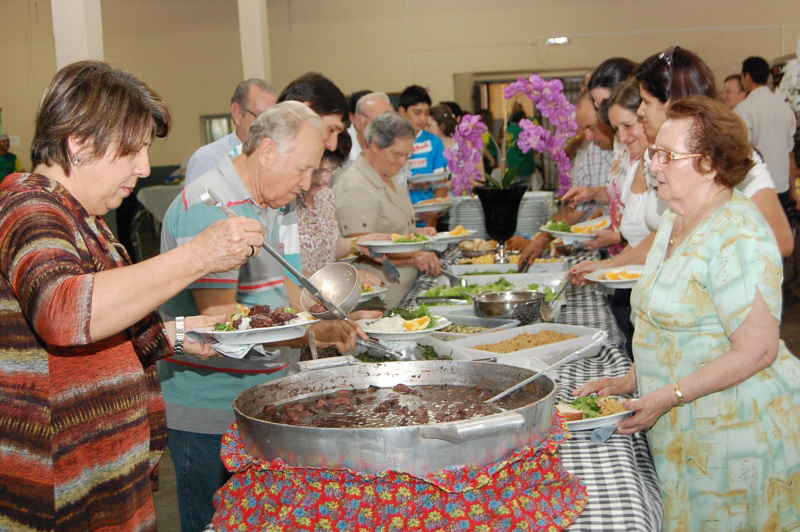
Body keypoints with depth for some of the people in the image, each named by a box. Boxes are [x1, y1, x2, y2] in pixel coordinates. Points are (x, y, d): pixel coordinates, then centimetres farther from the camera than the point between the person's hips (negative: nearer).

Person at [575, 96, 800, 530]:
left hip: (735, 428, -9)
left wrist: (668, 397, -21)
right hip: (683, 429, 9)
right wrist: (630, 381, 9)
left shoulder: (736, 234, -20)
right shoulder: (676, 221, 10)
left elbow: (756, 350, -23)